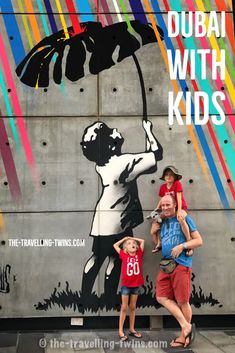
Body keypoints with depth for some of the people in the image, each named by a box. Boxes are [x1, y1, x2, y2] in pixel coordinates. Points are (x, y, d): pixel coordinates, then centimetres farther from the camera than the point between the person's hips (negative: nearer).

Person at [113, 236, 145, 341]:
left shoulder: (139, 254, 2)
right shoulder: (124, 255, -2)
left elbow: (142, 241, 9)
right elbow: (115, 245, 6)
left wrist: (132, 238, 11)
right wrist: (125, 238, 12)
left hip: (136, 285, 2)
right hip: (126, 285, -2)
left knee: (133, 307, 13)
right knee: (124, 308, 2)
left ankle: (132, 329, 22)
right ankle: (121, 331, 5)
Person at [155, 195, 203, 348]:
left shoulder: (184, 219, -2)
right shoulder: (162, 222, 16)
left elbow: (199, 241, -5)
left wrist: (182, 246, -18)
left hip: (181, 265, -7)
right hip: (166, 265, 7)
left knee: (182, 301, 0)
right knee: (162, 297, 1)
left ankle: (184, 336, 16)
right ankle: (186, 326, 7)